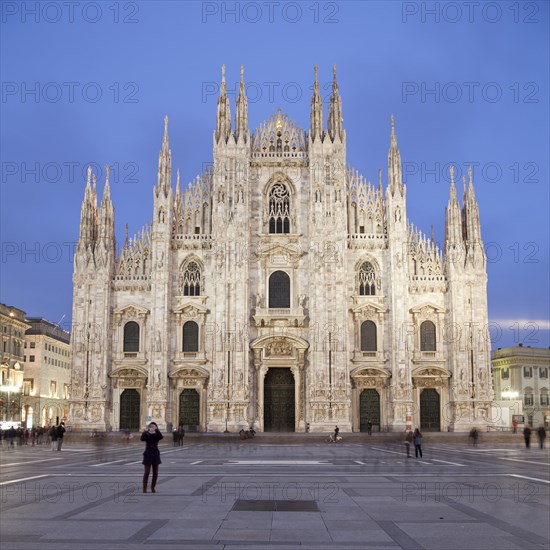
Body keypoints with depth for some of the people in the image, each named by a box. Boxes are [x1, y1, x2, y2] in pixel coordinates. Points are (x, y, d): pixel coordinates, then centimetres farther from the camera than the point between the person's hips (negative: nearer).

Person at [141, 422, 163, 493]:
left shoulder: (157, 435, 2)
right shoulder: (146, 435, -2)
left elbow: (161, 437, -22)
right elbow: (142, 439, -25)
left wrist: (156, 429, -29)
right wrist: (146, 431, -37)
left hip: (156, 455, 2)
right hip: (148, 454, -2)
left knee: (155, 473, 3)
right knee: (146, 472, -7)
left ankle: (153, 487, 16)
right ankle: (144, 488, 4)